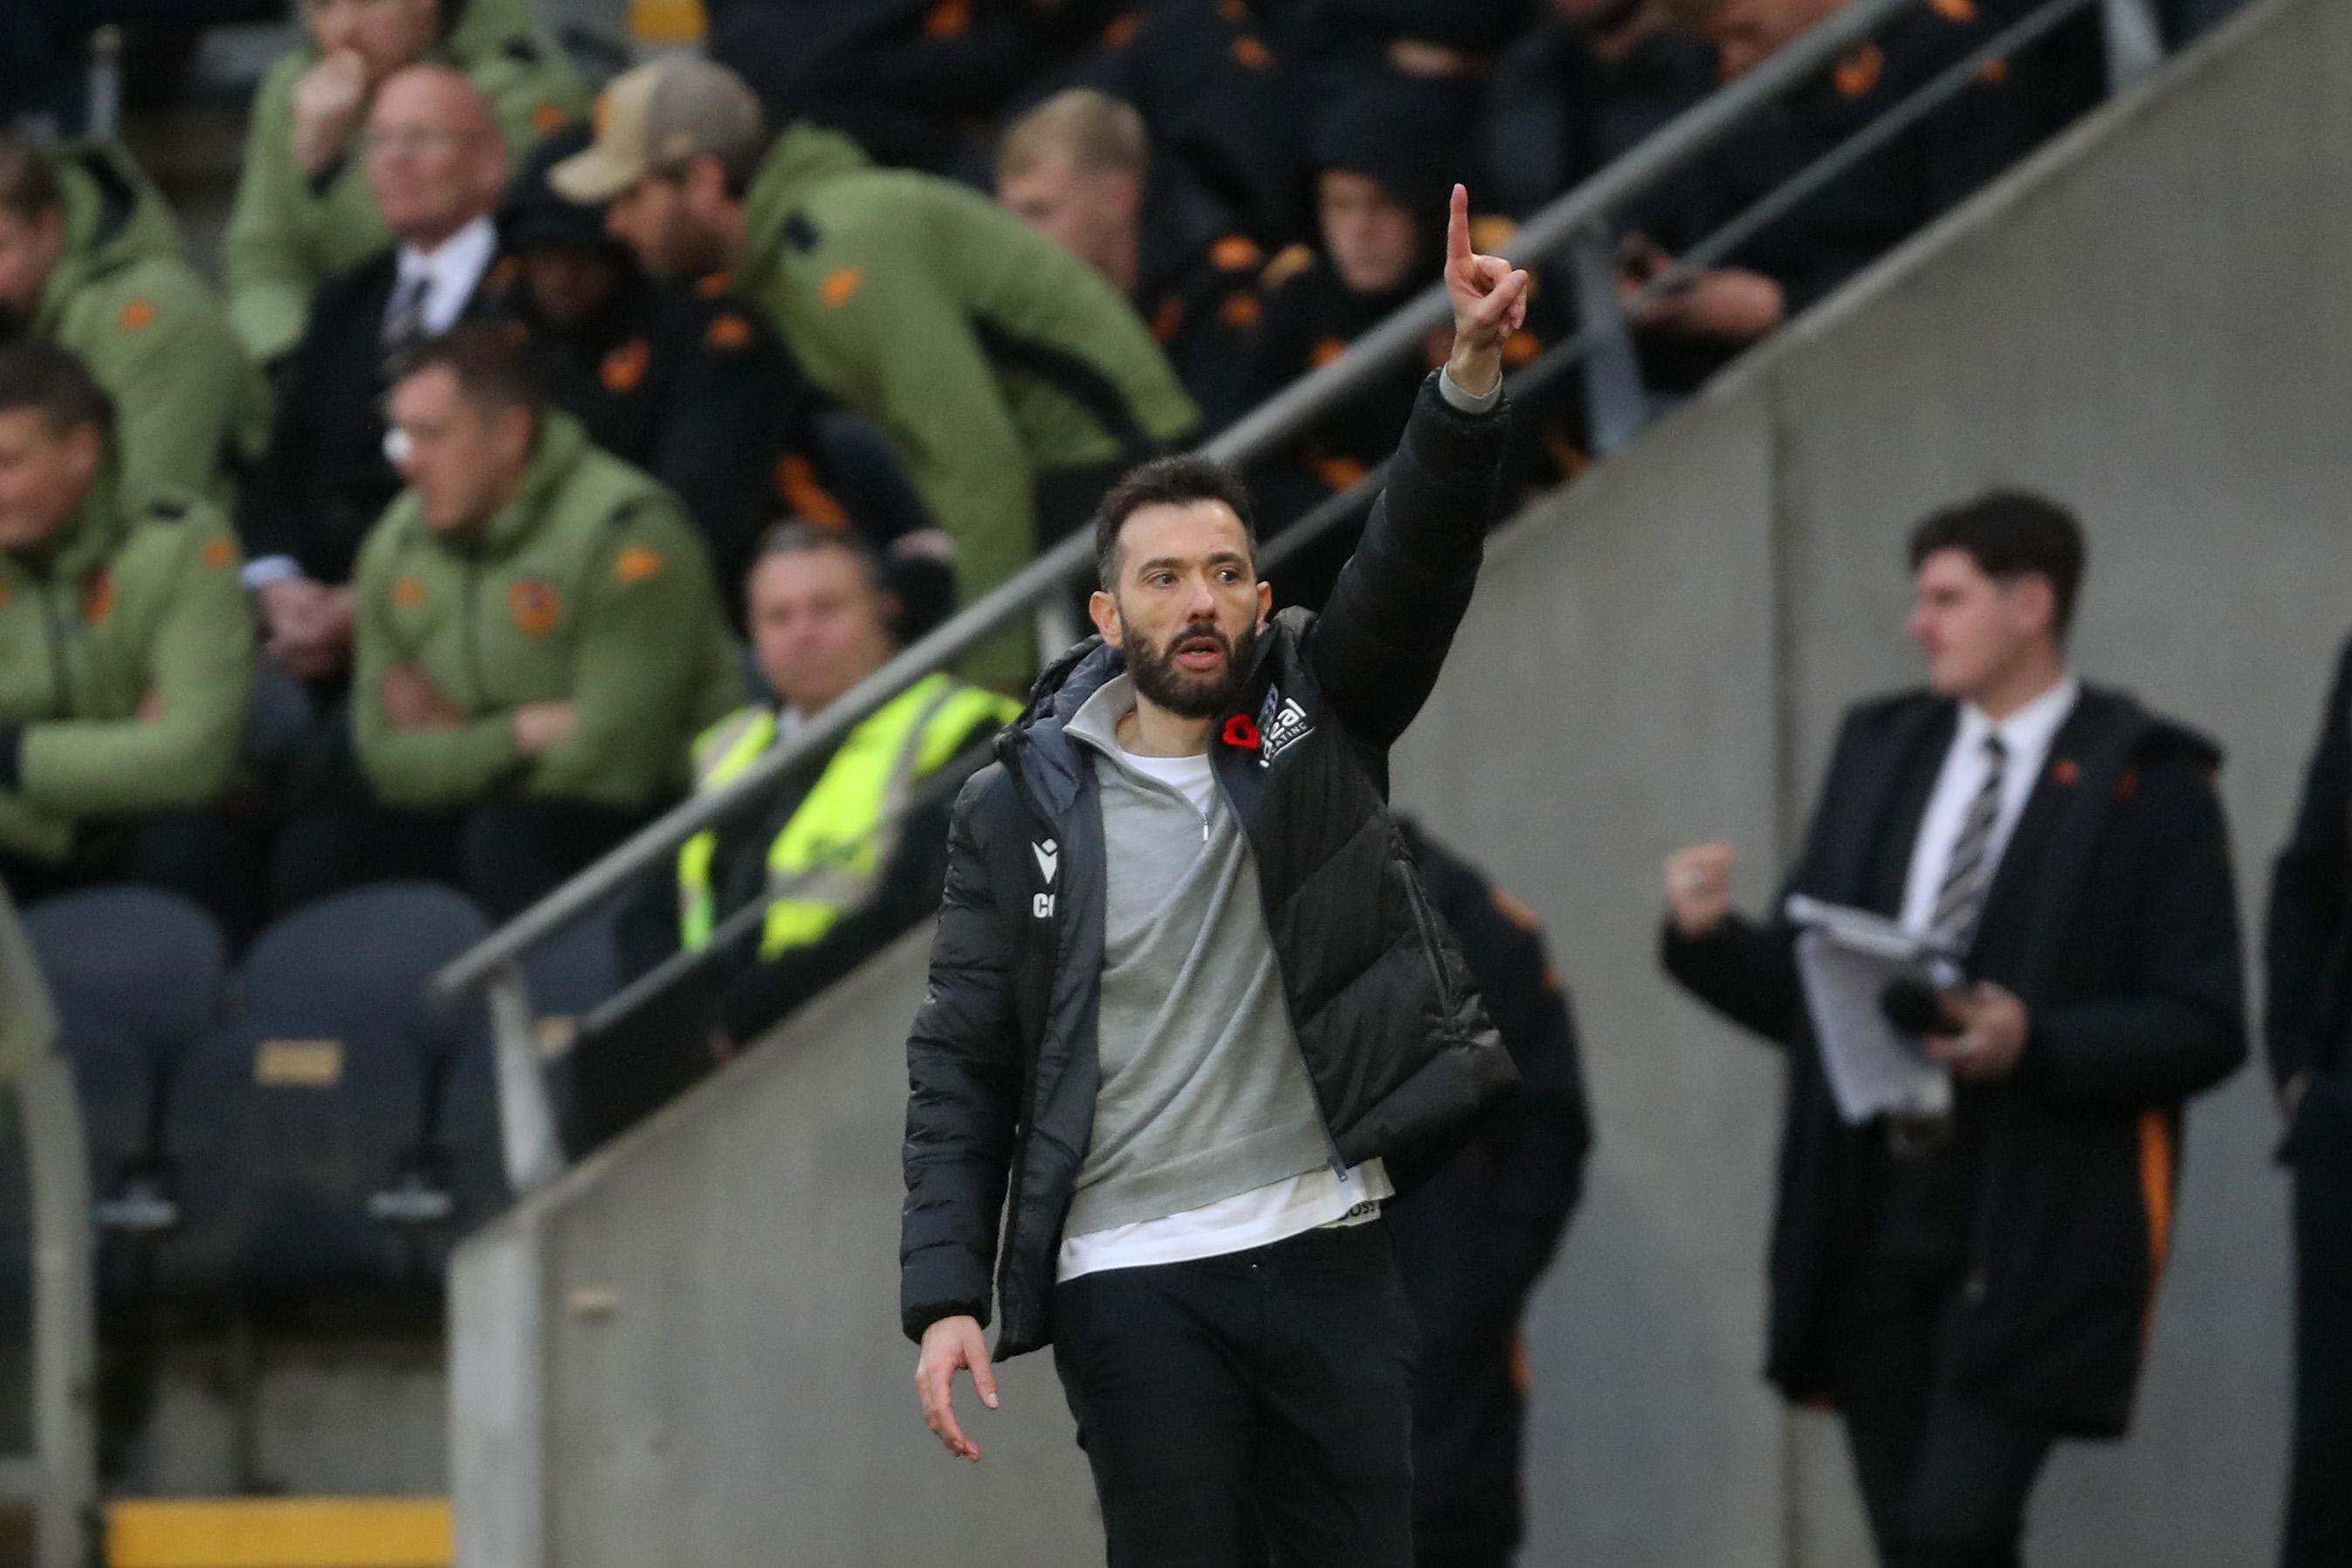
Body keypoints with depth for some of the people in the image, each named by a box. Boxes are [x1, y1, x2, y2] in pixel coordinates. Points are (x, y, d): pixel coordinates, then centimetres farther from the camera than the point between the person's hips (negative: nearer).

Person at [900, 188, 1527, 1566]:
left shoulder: (1320, 720, 4)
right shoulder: (1022, 810, 2)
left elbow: (1417, 568, -12)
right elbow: (964, 1067, 2)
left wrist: (1473, 373, -29)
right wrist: (944, 1297, -8)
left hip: (1327, 1255, 1)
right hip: (1133, 1284, -1)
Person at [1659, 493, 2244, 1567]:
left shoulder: (2147, 784, -2)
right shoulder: (1879, 751, 15)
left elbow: (2203, 1029, -8)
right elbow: (1800, 992, 15)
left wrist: (2034, 1044, -22)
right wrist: (1710, 938, -5)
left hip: (2030, 1234, -6)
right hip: (1872, 1224, 6)